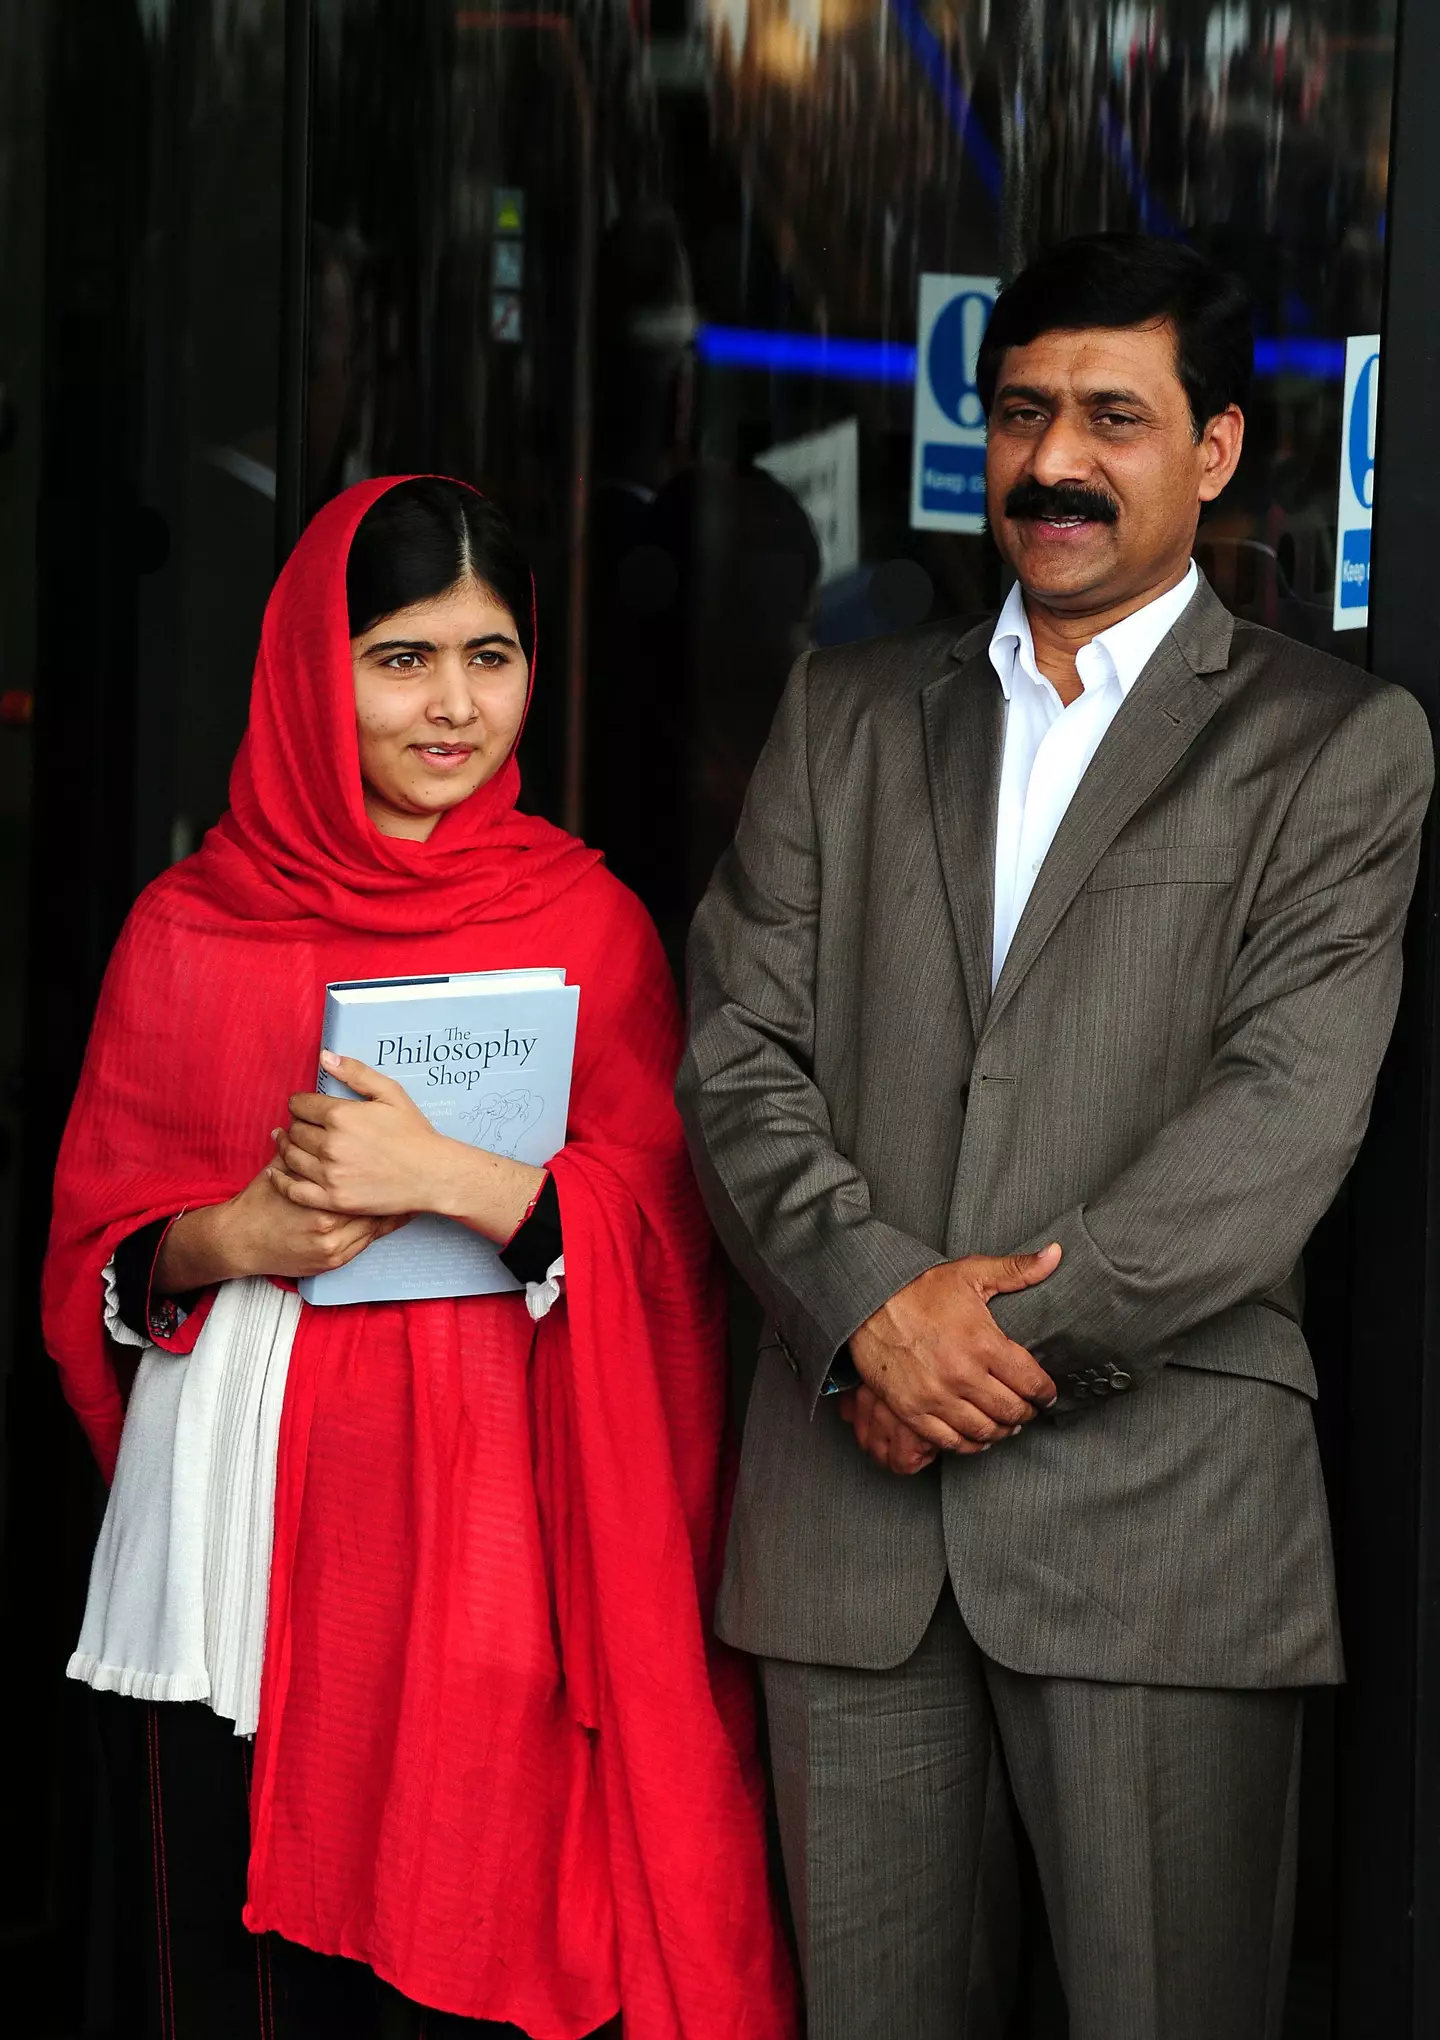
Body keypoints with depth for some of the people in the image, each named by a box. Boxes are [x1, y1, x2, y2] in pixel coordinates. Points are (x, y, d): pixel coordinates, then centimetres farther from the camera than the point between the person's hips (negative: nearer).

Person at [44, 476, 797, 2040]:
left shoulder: (586, 921, 5)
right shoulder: (190, 927, 6)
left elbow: (648, 1234, 0)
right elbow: (97, 1237, 9)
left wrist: (453, 1178, -16)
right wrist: (237, 1232, -11)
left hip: (481, 1521, -1)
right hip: (236, 1541, 1)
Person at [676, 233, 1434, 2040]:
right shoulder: (847, 711, 16)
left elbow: (1287, 1108, -7)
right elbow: (738, 1048, 6)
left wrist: (1016, 1330, -13)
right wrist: (874, 1298, -11)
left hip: (1160, 1500, -3)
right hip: (852, 1489, 3)